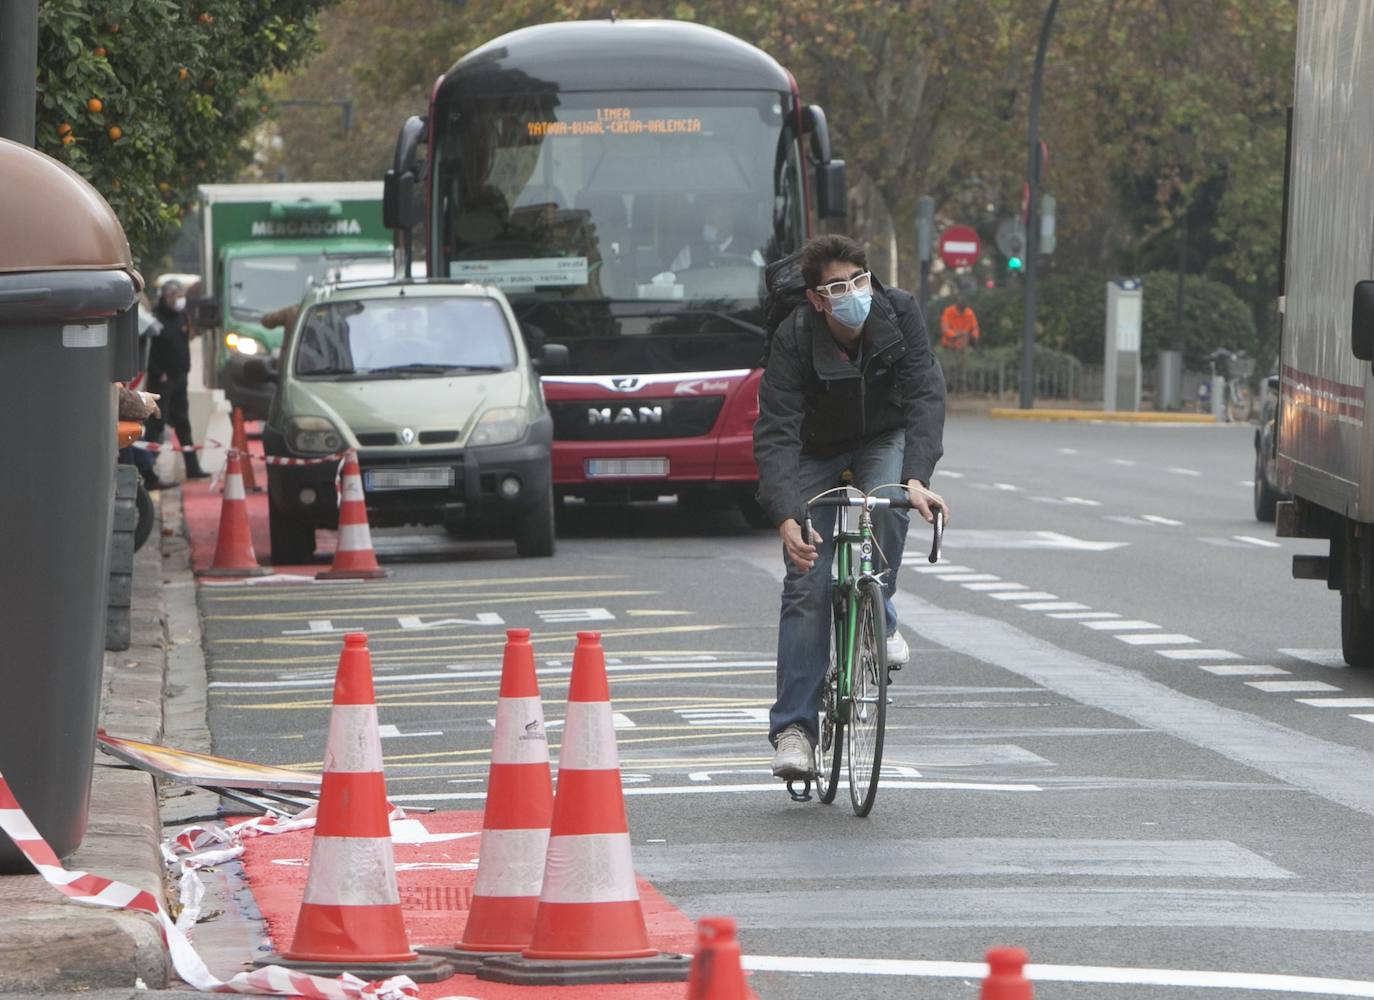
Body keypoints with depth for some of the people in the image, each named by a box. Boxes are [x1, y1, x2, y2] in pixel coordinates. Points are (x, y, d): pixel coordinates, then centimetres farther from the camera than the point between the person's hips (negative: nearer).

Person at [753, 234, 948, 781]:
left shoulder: (898, 312, -24)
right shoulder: (793, 339, -29)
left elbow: (925, 396, -29)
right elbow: (774, 434, -34)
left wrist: (916, 478, -45)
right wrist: (786, 518, -48)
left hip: (883, 439, 1)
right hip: (817, 449, -1)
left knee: (890, 504, -33)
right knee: (807, 585, -11)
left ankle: (878, 618, -6)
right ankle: (794, 727, -7)